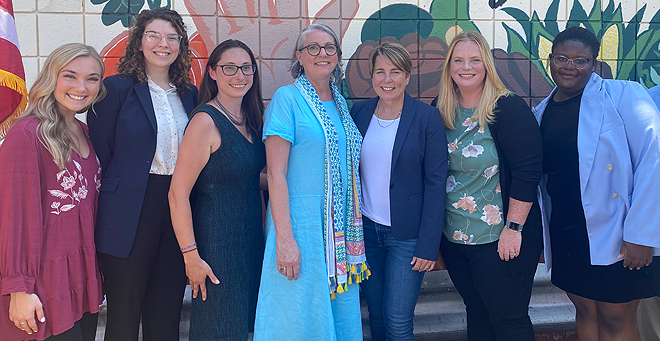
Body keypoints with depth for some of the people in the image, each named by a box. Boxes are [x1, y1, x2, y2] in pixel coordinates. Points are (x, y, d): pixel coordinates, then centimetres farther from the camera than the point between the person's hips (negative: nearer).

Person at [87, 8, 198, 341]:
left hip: (178, 209, 4)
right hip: (130, 212, -4)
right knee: (124, 312, 5)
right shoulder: (117, 88, -3)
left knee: (166, 313, 12)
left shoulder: (189, 94, 12)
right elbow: (100, 152, -4)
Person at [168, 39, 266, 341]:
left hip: (252, 237, 8)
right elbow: (178, 194, -18)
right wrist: (191, 256, -19)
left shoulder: (251, 120, 7)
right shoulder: (205, 121, -16)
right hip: (216, 241, -7)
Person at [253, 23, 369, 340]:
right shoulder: (287, 97, -7)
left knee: (341, 313, 12)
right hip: (300, 223, -6)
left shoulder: (340, 103, 13)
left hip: (342, 227, 6)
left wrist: (354, 227, 12)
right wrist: (284, 238, -19)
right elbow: (276, 173, -13)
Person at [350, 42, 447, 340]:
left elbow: (435, 184, -9)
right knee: (376, 316, 14)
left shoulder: (427, 117, -8)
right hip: (365, 228, 4)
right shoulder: (359, 112, 3)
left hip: (406, 235, -4)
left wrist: (428, 245, -12)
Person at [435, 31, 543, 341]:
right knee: (476, 313, 19)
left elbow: (528, 170, -16)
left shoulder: (508, 109, -12)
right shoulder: (441, 111, 5)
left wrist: (513, 228, -18)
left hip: (499, 241, -5)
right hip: (453, 238, 6)